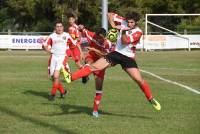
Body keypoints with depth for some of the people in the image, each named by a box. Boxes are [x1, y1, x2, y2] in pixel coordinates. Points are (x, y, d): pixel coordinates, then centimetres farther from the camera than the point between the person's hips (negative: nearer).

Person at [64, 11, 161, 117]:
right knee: (94, 66, -11)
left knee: (139, 80, -11)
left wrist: (123, 32, -39)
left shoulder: (138, 32, -10)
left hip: (128, 58, -2)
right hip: (116, 53, 3)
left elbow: (125, 41, -22)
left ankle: (151, 99, 9)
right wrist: (113, 26, -5)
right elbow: (109, 15, 9)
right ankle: (71, 77, -15)